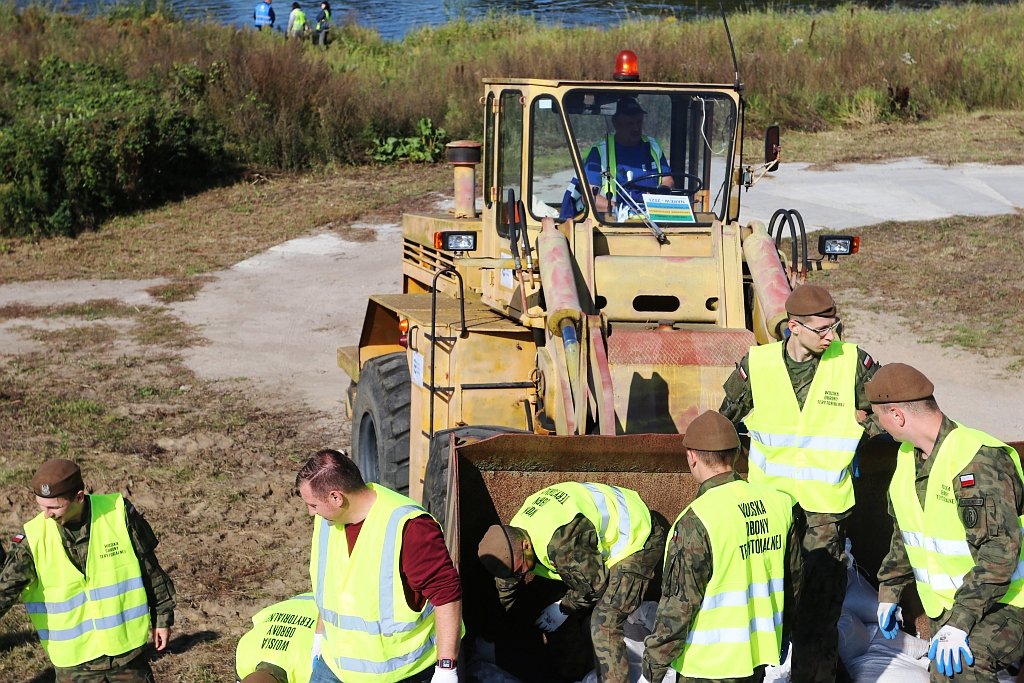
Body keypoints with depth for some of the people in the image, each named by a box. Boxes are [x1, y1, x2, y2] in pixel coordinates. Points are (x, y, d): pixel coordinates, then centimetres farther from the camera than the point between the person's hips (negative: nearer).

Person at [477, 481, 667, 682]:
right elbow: (505, 582, 9)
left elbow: (594, 583, -23)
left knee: (603, 626, -17)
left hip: (637, 539, -9)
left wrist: (563, 608, -6)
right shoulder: (512, 536, -8)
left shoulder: (560, 544, -38)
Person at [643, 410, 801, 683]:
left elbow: (679, 602, -18)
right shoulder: (777, 502, 0)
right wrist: (780, 633, 25)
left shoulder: (697, 521, -21)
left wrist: (655, 660, -6)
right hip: (760, 655, 7)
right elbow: (793, 579, 12)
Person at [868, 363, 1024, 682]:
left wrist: (959, 622, -33)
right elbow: (903, 533, 20)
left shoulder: (979, 460, -24)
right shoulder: (908, 456, 5)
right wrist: (889, 591, 17)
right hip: (946, 607, 9)